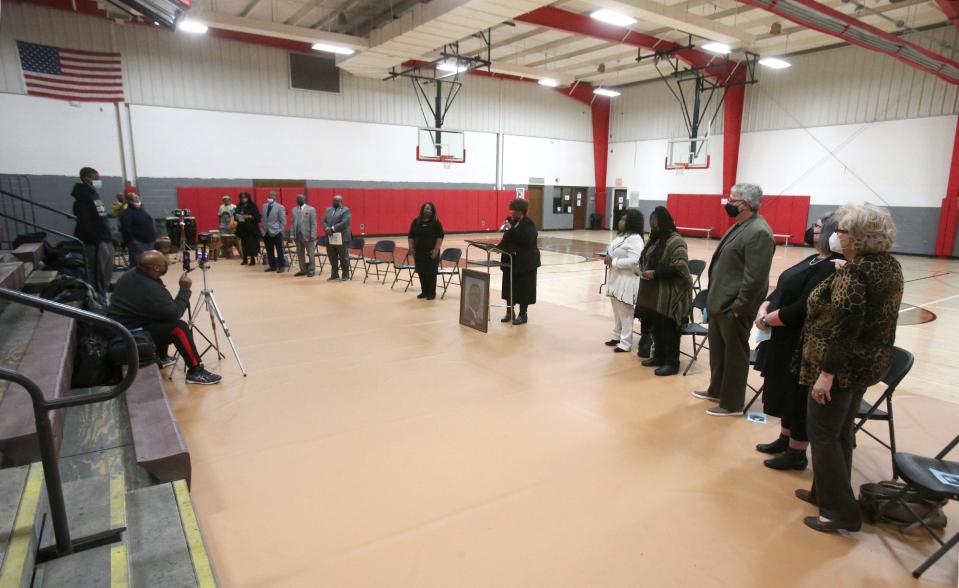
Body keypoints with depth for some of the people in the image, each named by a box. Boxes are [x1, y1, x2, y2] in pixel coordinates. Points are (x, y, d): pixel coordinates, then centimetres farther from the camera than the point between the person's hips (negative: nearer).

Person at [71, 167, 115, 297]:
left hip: (104, 240, 10)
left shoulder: (94, 194, 17)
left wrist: (108, 238, 18)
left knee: (106, 274, 16)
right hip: (95, 243, -10)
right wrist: (96, 240, -23)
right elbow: (85, 222, -20)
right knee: (96, 276, -6)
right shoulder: (83, 196, -11)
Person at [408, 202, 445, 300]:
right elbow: (411, 236, 9)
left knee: (431, 272, -1)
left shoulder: (436, 222, -4)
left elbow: (440, 236, -8)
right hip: (419, 251, 4)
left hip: (431, 252, -3)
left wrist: (436, 249, -15)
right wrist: (411, 247, 1)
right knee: (421, 272, 8)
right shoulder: (416, 221, 6)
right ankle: (424, 291, 18)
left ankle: (432, 293, 6)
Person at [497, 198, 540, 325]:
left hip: (525, 262, -6)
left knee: (523, 288, 2)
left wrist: (511, 229, -25)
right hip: (510, 260, 6)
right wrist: (498, 246, -3)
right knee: (509, 286, 10)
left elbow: (526, 240, -26)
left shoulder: (529, 224, -10)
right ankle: (510, 312, 23)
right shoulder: (510, 221, 9)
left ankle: (523, 315, 13)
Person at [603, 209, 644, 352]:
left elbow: (632, 261, -26)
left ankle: (626, 343, 7)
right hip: (615, 278, 10)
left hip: (627, 281, -10)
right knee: (616, 311, 19)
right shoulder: (621, 236, 12)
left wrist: (613, 262, -19)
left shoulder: (635, 239, -18)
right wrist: (609, 258, 1)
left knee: (625, 313, -2)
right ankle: (617, 336, 32)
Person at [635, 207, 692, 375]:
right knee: (655, 326, 15)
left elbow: (679, 267, -21)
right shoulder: (656, 239, 13)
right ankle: (659, 356, 28)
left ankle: (672, 363, 7)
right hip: (652, 292, 9)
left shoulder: (676, 241, -15)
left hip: (668, 294, -9)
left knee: (668, 328, -2)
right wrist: (645, 270, 5)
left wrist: (655, 273, -19)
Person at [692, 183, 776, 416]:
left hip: (733, 307, -10)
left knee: (734, 355, 5)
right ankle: (716, 390, 38)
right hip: (719, 302, 10)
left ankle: (732, 404, 19)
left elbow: (755, 277, -24)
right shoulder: (740, 226, 13)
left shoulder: (759, 232, -19)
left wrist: (738, 307, -21)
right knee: (717, 349, 21)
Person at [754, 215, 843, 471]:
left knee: (799, 397, 5)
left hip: (802, 345, -9)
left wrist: (767, 319, -16)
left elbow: (801, 310, -27)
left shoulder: (831, 269, -22)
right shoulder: (813, 260, 9)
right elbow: (781, 290, 11)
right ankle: (785, 439, 36)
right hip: (785, 339, 9)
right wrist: (763, 309, -6)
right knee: (785, 391, 20)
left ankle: (797, 453, 20)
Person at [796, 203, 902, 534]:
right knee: (841, 432, 18)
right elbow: (876, 319, 14)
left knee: (822, 434, 3)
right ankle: (827, 493, 31)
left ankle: (841, 511, 9)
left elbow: (845, 328, -26)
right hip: (870, 362, 9)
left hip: (844, 366, -9)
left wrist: (826, 373, -23)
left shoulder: (853, 272, -22)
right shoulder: (891, 266, 6)